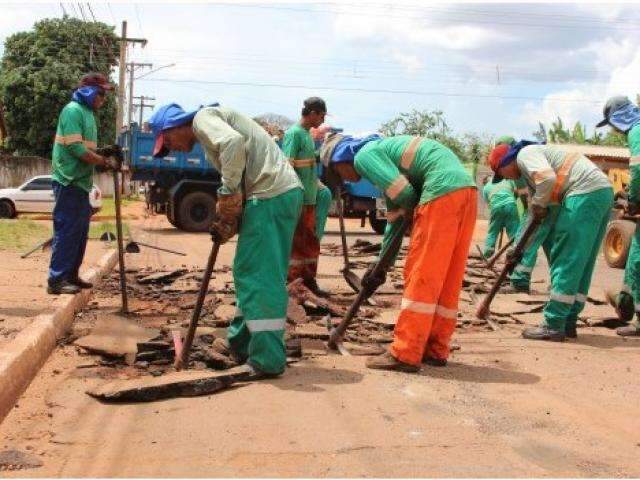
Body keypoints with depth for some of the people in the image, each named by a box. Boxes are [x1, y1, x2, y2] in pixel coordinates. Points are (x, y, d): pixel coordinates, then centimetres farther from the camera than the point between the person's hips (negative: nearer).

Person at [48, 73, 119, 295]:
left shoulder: (87, 112, 17)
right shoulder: (73, 110, -13)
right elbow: (76, 148, -21)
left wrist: (105, 155, 4)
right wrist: (105, 161, -16)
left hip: (81, 182, 10)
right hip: (69, 181, -10)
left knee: (80, 231, 14)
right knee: (66, 230, -8)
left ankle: (71, 275, 22)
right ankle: (56, 280, -4)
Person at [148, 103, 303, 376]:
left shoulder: (203, 118, 0)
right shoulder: (209, 136, 28)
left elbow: (234, 142, -23)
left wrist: (227, 193, -16)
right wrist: (230, 224, 11)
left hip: (271, 194, -10)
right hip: (287, 191, 10)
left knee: (258, 277, -6)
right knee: (252, 273, 18)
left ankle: (267, 360, -2)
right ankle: (242, 343, 29)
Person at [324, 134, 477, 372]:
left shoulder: (364, 155, 1)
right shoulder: (381, 153, 30)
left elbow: (402, 193, -12)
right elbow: (395, 217, 33)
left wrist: (410, 210, 11)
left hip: (443, 190, -9)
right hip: (467, 190, 9)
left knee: (421, 276, -7)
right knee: (447, 279, 11)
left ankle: (405, 354, -4)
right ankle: (435, 350, 18)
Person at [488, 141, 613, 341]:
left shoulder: (525, 154, -2)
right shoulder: (529, 171, 27)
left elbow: (547, 178, -23)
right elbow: (535, 216, 30)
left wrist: (539, 204, -5)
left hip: (586, 192, -10)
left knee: (566, 261, -8)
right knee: (581, 264, 12)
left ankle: (554, 326, -6)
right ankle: (567, 323, 16)